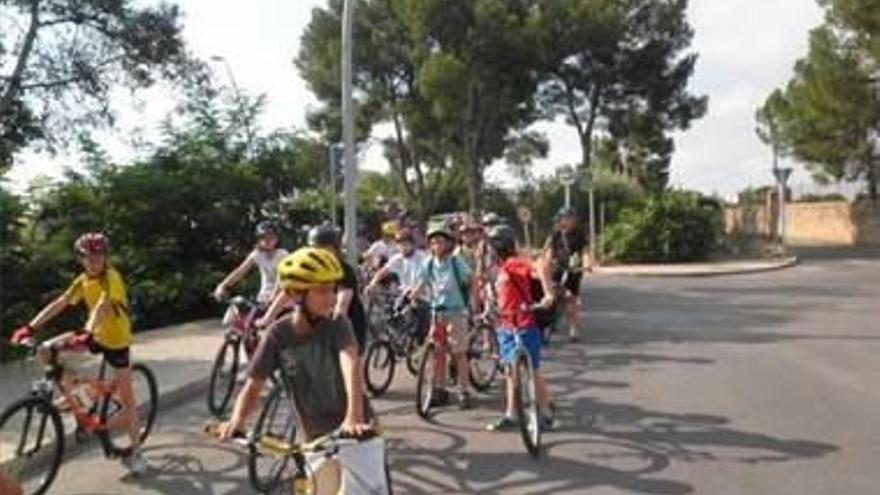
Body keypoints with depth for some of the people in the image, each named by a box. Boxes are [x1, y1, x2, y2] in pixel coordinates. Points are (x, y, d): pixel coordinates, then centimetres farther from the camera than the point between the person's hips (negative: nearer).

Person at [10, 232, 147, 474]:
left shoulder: (111, 277, -21)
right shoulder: (83, 280, 0)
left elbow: (102, 305, -37)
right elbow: (59, 304, -6)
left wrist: (87, 333, -52)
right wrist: (30, 327, -17)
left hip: (116, 340, -6)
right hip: (96, 336, 6)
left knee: (127, 399, -1)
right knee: (45, 351, -8)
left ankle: (136, 451, 11)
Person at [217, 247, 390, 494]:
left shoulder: (337, 324, -14)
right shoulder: (278, 334, -8)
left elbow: (351, 365, -31)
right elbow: (253, 385, -7)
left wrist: (354, 417, -47)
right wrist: (236, 421, -28)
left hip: (355, 434, -2)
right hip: (315, 441, 2)